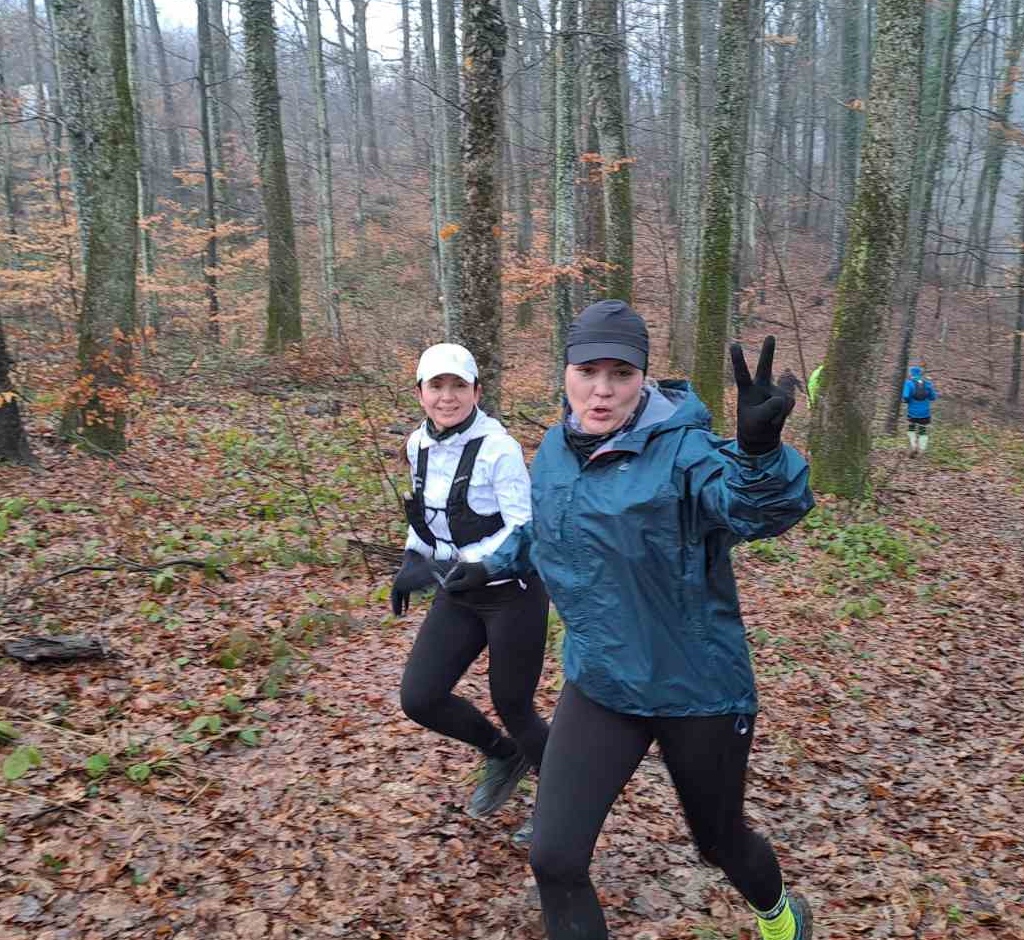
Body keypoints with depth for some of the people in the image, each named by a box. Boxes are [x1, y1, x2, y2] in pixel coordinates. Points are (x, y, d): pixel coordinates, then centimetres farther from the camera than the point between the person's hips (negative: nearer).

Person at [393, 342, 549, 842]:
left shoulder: (498, 447, -20)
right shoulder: (418, 445, 1)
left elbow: (524, 530, -22)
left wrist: (452, 566, -30)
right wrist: (412, 561, 6)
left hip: (512, 594, -6)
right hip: (457, 597, 6)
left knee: (512, 707, 5)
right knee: (419, 698, 1)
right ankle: (502, 755, 29)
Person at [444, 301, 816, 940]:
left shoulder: (681, 449, -22)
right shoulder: (555, 450, -3)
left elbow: (763, 506, -43)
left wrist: (759, 450, -62)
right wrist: (495, 565, 18)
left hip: (699, 690, -4)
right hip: (600, 688, 4)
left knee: (720, 839, 20)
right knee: (555, 859, -4)